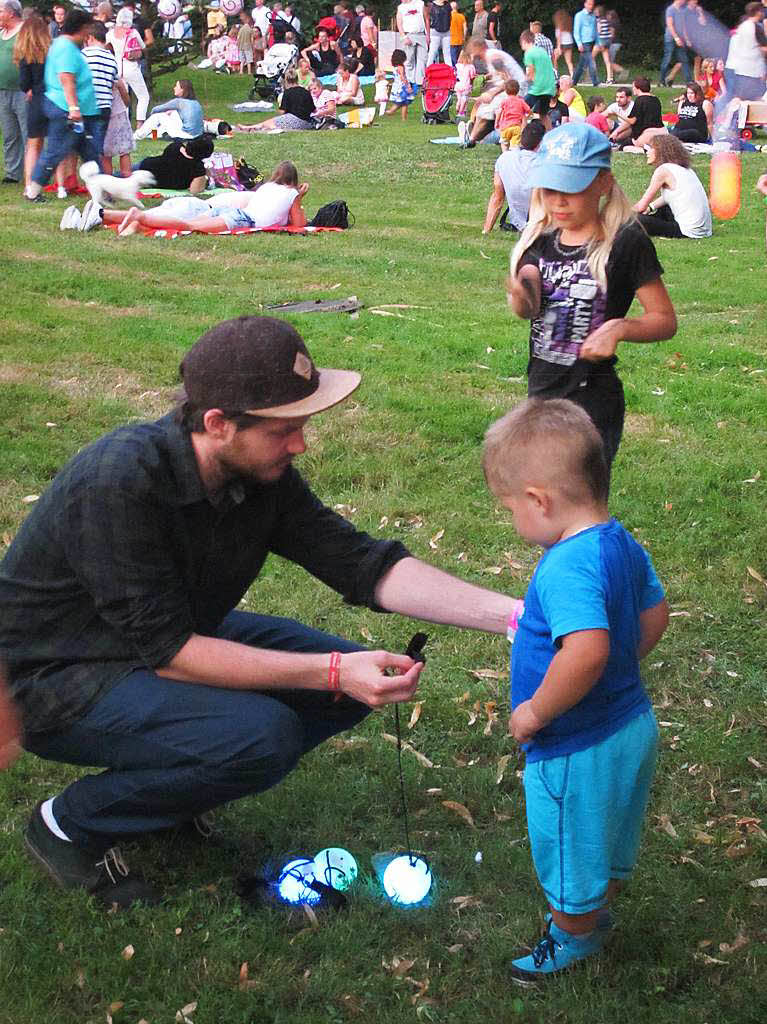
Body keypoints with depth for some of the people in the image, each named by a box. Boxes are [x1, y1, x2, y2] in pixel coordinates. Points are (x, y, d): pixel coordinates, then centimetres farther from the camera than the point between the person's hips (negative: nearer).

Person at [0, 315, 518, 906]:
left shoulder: (263, 475, -10)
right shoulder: (120, 481, -33)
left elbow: (363, 563, -9)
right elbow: (167, 650, -31)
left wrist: (510, 614, -19)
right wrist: (333, 672, -35)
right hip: (56, 679, -8)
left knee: (354, 685, -1)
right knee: (262, 735, -28)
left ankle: (160, 778, 11)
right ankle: (72, 825, -6)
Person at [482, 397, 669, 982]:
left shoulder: (567, 567, -32)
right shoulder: (623, 544, -2)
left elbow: (588, 649, -43)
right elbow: (655, 614, 11)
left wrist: (535, 712, -29)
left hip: (580, 750, -9)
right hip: (631, 724, 9)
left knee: (570, 860, 18)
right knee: (610, 847, 31)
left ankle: (573, 942, 41)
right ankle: (597, 917, 53)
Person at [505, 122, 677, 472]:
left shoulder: (625, 242, -10)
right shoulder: (540, 239, 5)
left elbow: (665, 320, -7)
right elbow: (530, 308, -12)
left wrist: (619, 327, -26)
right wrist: (520, 297, -36)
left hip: (592, 403, -6)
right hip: (540, 394, 6)